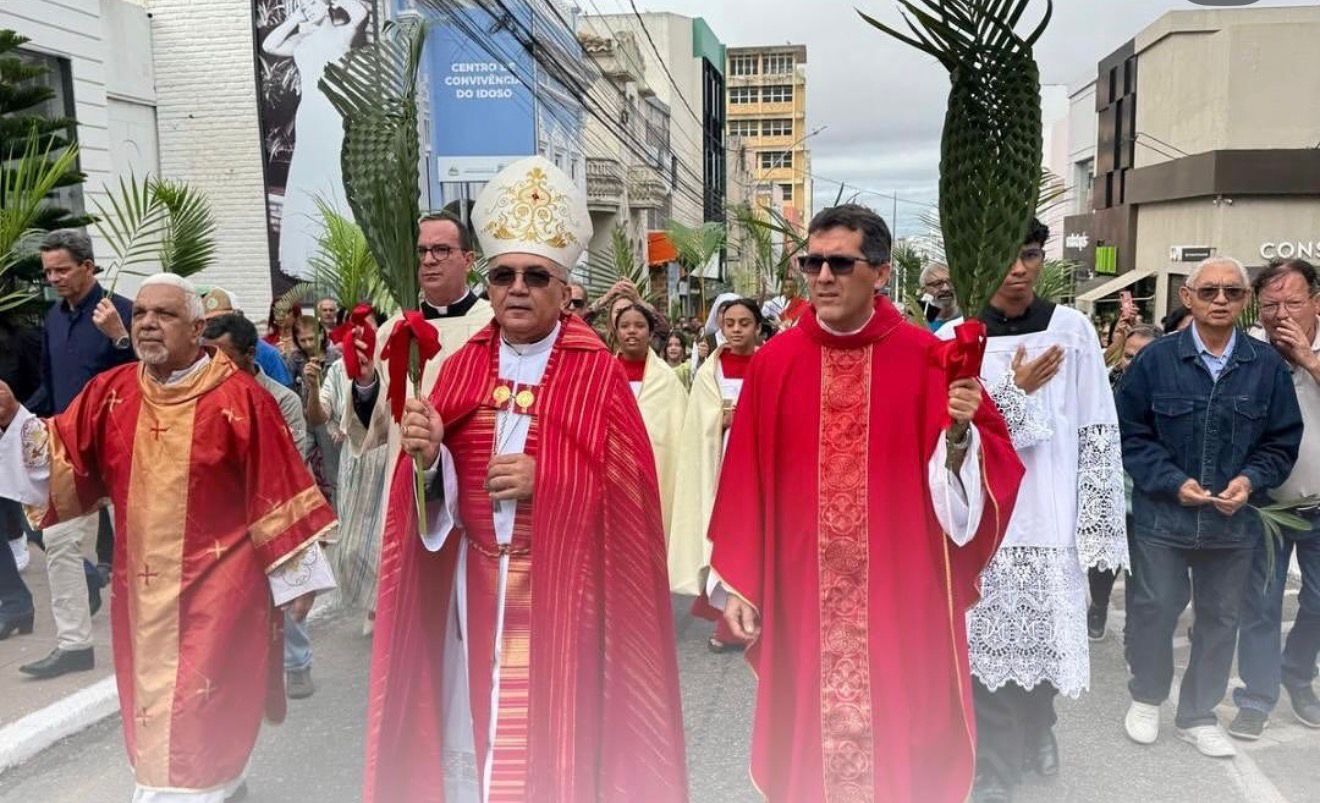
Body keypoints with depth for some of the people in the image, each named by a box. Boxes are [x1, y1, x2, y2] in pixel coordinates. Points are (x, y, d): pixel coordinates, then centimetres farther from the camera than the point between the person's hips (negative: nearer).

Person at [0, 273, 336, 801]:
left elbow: (277, 489, -10)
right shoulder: (109, 393, 3)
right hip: (142, 589, 6)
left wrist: (296, 575, -8)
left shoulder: (239, 396, -12)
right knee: (153, 709, 19)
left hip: (217, 587, -5)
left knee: (198, 715, 1)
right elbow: (60, 459, 0)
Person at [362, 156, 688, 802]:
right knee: (471, 730, 13)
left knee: (552, 736, 7)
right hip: (475, 586, 4)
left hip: (559, 590, -3)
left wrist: (546, 481, -20)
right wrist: (428, 456, -17)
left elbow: (627, 490, -9)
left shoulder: (598, 373, -6)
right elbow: (437, 493, 3)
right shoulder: (463, 365, 5)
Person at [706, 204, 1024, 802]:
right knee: (808, 739, 13)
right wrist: (734, 581, 1)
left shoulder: (925, 358, -5)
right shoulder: (774, 362, -1)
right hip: (801, 595, 2)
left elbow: (993, 466, -4)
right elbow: (746, 482, 1)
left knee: (898, 736, 11)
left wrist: (961, 433, -25)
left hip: (900, 595, -1)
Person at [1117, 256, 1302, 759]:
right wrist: (1173, 482, -16)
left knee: (1220, 619, 14)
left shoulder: (1268, 365, -2)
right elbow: (1130, 433, -6)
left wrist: (1251, 480, -13)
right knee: (1153, 610, 8)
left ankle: (1199, 715, 32)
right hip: (1161, 515, -2)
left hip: (1235, 521, 3)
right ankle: (1146, 698, 32)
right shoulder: (1156, 359, -7)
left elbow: (1283, 441, 4)